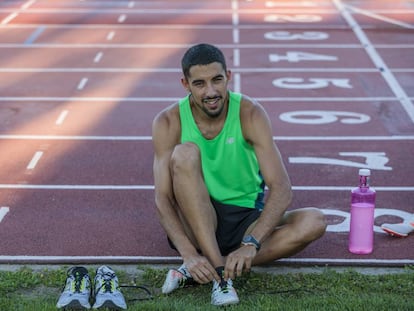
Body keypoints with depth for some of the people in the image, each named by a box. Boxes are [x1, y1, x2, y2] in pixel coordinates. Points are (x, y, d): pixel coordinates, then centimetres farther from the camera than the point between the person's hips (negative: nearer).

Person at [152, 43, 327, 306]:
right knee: (184, 153, -28)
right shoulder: (169, 123, -12)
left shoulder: (250, 114, -13)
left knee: (314, 222, -26)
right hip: (196, 223, -1)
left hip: (246, 220, 1)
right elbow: (163, 198, -18)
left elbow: (282, 189, -21)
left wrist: (251, 244, -36)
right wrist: (189, 254, -34)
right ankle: (220, 274, -34)